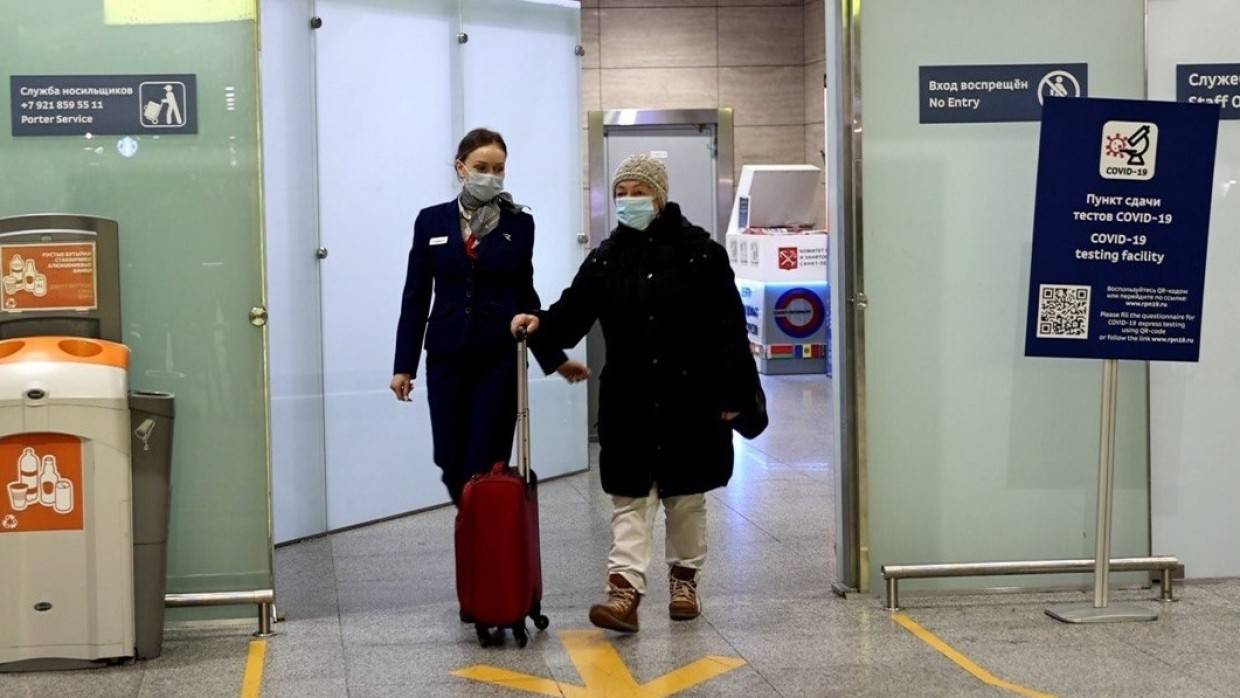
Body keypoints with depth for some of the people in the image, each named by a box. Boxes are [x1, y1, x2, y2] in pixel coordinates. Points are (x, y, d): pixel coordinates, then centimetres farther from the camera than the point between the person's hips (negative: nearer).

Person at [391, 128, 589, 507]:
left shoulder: (519, 224, 3)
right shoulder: (432, 221, 4)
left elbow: (525, 296, 10)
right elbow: (415, 297, 5)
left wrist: (555, 358, 9)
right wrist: (404, 364, 1)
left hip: (500, 359, -1)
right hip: (447, 358, 1)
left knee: (485, 465, -4)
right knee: (451, 463, 4)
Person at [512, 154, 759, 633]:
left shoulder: (700, 252, -4)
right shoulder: (606, 258, 5)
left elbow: (728, 327, -5)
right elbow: (573, 315, -1)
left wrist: (733, 394, -8)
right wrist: (541, 325, -23)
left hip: (689, 396, -2)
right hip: (629, 400, 2)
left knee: (686, 496, 12)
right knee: (629, 497, -2)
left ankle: (685, 580, 27)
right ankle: (625, 592, -7)